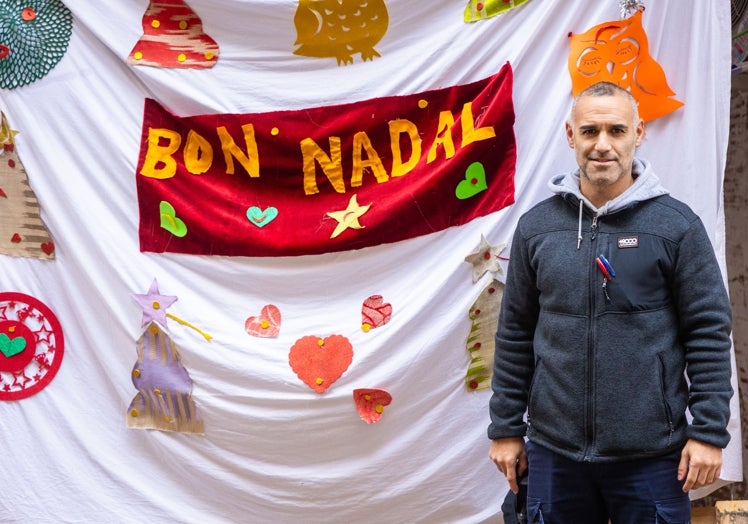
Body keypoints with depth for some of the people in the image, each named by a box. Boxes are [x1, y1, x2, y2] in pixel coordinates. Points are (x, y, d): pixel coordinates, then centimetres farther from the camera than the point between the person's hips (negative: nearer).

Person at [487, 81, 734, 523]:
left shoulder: (677, 225, -4)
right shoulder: (537, 226, 3)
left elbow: (709, 332, -3)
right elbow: (515, 333, 8)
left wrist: (708, 432, -7)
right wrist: (507, 428, 8)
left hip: (652, 454, -2)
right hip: (554, 450, 2)